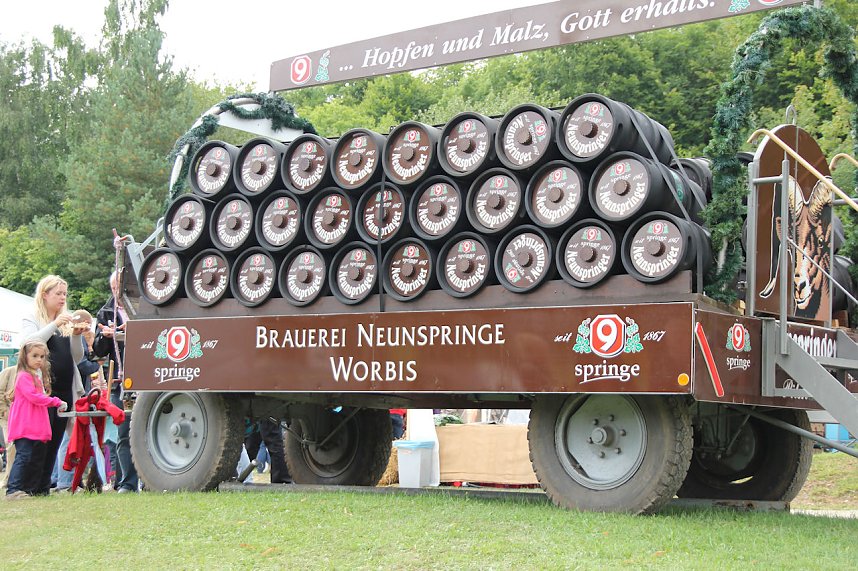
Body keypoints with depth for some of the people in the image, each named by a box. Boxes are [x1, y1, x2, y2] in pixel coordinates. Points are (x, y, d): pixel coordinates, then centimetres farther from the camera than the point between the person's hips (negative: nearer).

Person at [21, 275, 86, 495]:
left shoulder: (67, 323, 17)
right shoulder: (31, 321, 4)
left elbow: (77, 358, 13)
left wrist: (76, 335, -3)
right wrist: (55, 325, -21)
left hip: (64, 390, 5)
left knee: (54, 442, 6)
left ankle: (43, 487, 11)